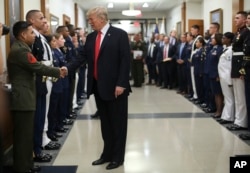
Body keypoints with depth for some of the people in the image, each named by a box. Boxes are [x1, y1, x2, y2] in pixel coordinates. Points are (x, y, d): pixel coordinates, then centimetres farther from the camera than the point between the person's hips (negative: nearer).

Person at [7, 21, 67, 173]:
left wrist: (56, 71, 7)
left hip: (24, 98, 10)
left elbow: (33, 68, 14)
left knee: (26, 135, 16)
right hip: (23, 100, -10)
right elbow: (39, 68, -20)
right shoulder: (20, 50, -18)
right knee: (24, 136, -3)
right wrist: (58, 71, -8)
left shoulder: (21, 48, 16)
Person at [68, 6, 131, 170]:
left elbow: (125, 60, -12)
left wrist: (121, 84, -17)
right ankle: (107, 154, 27)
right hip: (98, 87, 6)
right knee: (105, 123, 15)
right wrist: (67, 68, -6)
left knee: (117, 123, 5)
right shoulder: (91, 37, 10)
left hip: (115, 87, -6)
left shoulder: (120, 34, -8)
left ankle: (118, 157, 17)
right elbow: (82, 57, 9)